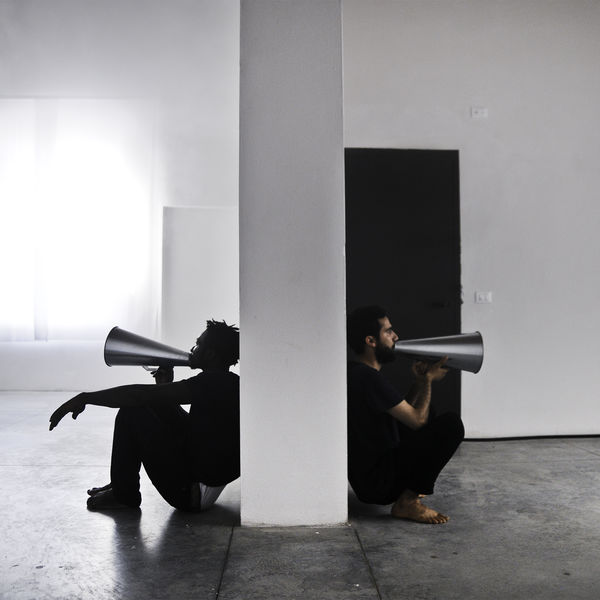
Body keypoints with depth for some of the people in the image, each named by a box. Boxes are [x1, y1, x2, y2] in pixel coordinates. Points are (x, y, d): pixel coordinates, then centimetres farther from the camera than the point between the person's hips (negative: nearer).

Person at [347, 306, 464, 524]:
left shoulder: (356, 373, 10)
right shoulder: (368, 377, -22)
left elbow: (403, 412, 17)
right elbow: (417, 420, -17)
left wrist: (419, 382, 5)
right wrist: (428, 379, -3)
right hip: (378, 483, -10)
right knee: (451, 424, -17)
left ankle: (409, 486, 18)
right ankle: (407, 502, -11)